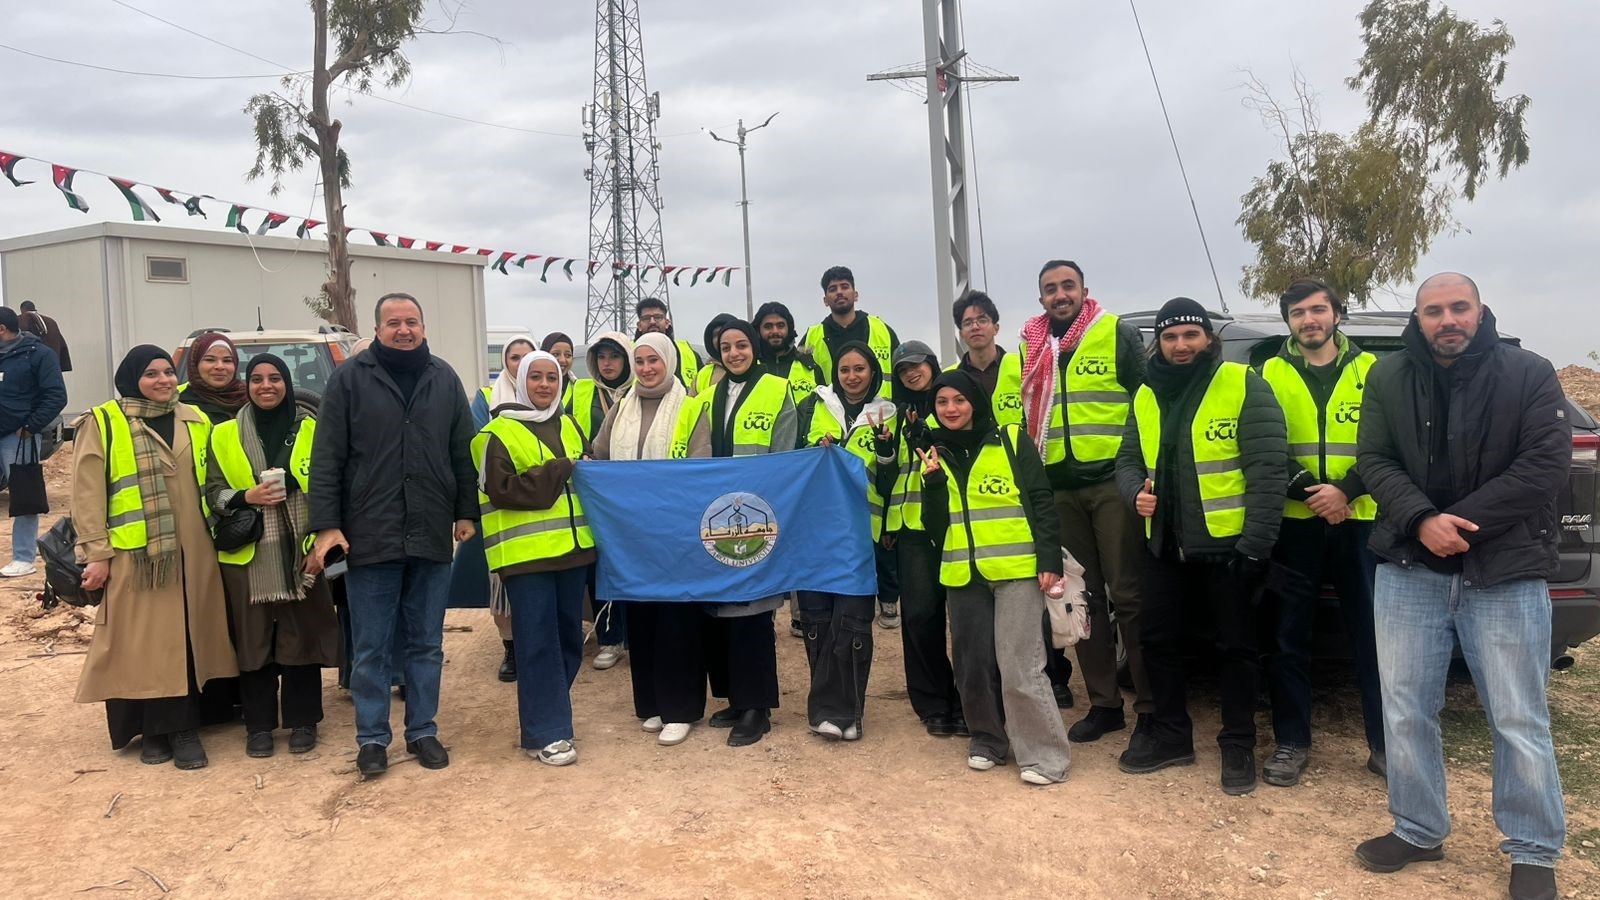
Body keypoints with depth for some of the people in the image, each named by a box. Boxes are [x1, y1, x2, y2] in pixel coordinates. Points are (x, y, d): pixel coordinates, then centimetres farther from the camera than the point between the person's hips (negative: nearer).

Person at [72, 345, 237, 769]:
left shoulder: (196, 421, 12)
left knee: (186, 639, 4)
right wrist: (96, 553, -8)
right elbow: (88, 495, -3)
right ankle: (152, 730, 12)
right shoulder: (101, 424, 0)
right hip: (133, 555, -3)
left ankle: (183, 726, 12)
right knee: (143, 643, 1)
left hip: (191, 553, 3)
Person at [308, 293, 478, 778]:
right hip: (369, 536, -2)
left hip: (432, 536, 3)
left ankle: (422, 731, 23)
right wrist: (326, 524, -8)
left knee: (427, 644, 11)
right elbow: (327, 457, -3)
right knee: (371, 648, 6)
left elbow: (462, 452, 12)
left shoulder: (445, 379, 8)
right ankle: (372, 738, 19)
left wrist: (466, 512, 9)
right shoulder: (350, 378, -1)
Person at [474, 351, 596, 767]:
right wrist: (560, 471, -13)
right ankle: (545, 733, 2)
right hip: (526, 553, -6)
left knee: (569, 637, 11)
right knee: (538, 643, -5)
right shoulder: (499, 433, -3)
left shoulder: (571, 427, 16)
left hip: (572, 547, 6)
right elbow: (502, 489, -14)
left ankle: (548, 711, 27)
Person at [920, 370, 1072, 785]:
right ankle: (987, 739, 27)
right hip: (963, 575, 4)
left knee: (1019, 664, -7)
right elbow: (934, 524, 6)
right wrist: (933, 480, -9)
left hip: (1017, 569, -4)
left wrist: (1050, 560, -9)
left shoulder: (1011, 440, 0)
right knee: (973, 663, 9)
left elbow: (1041, 502, -2)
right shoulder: (936, 454, 11)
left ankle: (1044, 753, 3)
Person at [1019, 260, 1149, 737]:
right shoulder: (1031, 347, 13)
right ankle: (1103, 702, 18)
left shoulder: (1118, 334, 1)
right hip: (1057, 488, 5)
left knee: (1128, 594, -4)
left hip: (1112, 481, -4)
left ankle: (1150, 704, 5)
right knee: (1083, 596, 9)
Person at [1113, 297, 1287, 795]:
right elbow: (1128, 460, 16)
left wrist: (1255, 543, -18)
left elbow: (1267, 468, -13)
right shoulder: (1146, 396, 10)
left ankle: (1238, 745, 20)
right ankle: (1169, 734, 28)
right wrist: (1136, 492, -8)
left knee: (1236, 646, 6)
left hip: (1228, 544, -5)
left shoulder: (1244, 385, -8)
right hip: (1165, 545, 6)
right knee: (1159, 641, 12)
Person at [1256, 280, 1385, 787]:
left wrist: (1346, 490, -15)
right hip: (1294, 523, 0)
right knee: (1288, 637, 5)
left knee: (1373, 635, 4)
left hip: (1359, 522, 0)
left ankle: (1385, 743, 16)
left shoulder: (1369, 370, 7)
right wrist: (1306, 492, -15)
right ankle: (1291, 742, 16)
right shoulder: (1272, 374, 6)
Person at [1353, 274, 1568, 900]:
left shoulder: (1529, 374, -2)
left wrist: (1457, 523, -16)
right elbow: (1374, 460, 0)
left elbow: (1545, 465, -10)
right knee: (1406, 712, 8)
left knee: (1520, 722, 4)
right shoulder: (1387, 378, 5)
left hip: (1505, 573, -2)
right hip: (1409, 571, 3)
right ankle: (1418, 832, 24)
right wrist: (1422, 521, -17)